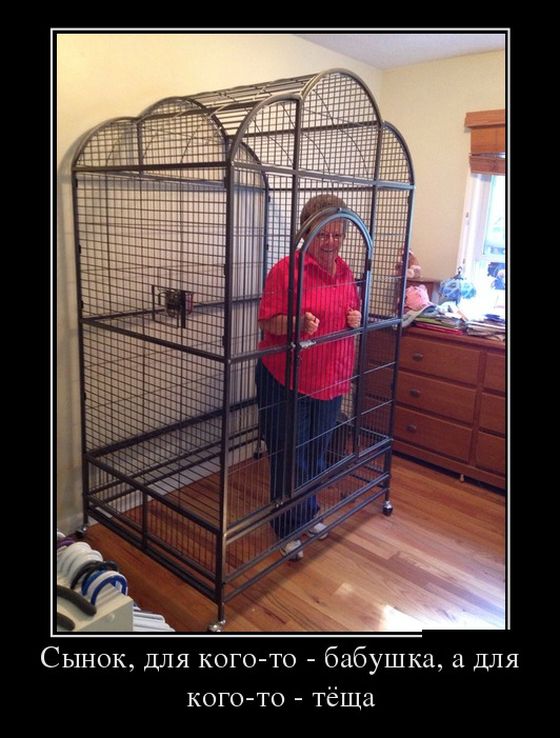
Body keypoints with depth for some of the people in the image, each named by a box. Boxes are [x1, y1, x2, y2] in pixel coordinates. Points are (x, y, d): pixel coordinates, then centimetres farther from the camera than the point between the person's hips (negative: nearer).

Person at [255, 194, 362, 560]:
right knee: (289, 454, 4)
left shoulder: (344, 270, 7)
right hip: (287, 379, -6)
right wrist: (296, 322, -30)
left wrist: (356, 319, -3)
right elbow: (267, 322, -12)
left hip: (330, 379, 6)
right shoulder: (286, 269, -13)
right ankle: (289, 527, 22)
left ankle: (309, 511, 40)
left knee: (317, 450, 19)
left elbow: (353, 311, 20)